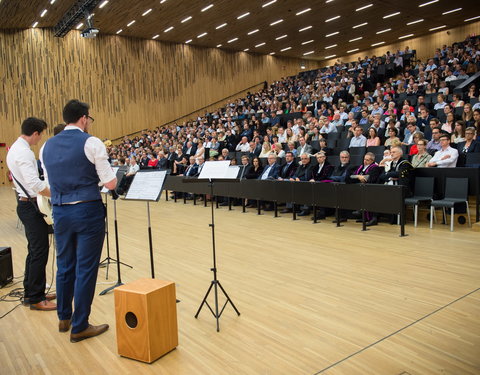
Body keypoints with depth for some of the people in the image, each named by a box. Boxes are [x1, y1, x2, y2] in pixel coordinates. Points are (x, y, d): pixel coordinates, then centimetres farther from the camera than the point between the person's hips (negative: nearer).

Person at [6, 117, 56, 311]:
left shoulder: (14, 149, 14)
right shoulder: (24, 152, -19)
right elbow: (34, 183, -28)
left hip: (25, 204, 11)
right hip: (31, 206, -11)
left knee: (34, 251, 17)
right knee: (40, 252, -3)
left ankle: (30, 293, 26)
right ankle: (36, 299, 5)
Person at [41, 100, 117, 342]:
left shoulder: (47, 146, 8)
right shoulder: (91, 143, -11)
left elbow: (50, 183, 16)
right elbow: (110, 184, -12)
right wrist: (110, 172, 8)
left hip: (60, 212, 6)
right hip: (87, 212, -6)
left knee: (64, 266, 19)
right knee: (86, 268, 3)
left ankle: (64, 318, 36)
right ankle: (79, 327, 13)